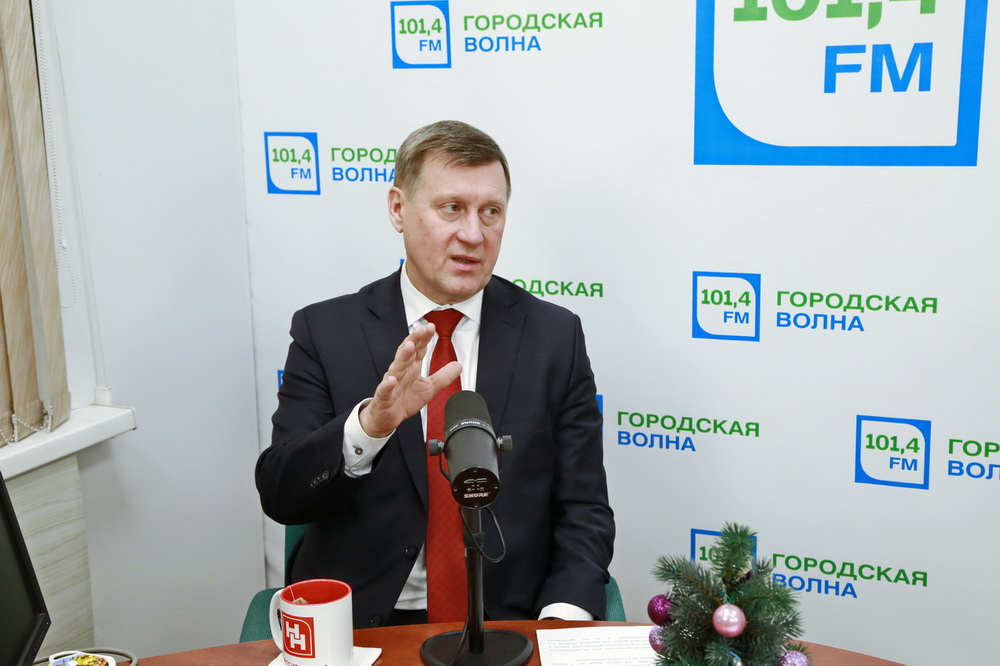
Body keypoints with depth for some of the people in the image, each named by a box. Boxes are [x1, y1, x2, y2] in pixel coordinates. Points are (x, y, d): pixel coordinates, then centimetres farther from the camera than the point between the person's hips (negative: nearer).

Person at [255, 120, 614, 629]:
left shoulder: (554, 336, 2)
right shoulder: (324, 332, 1)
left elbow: (584, 508, 3)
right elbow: (280, 495, -6)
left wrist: (564, 614, -15)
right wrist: (368, 425, -24)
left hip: (507, 624, 1)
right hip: (361, 623, -1)